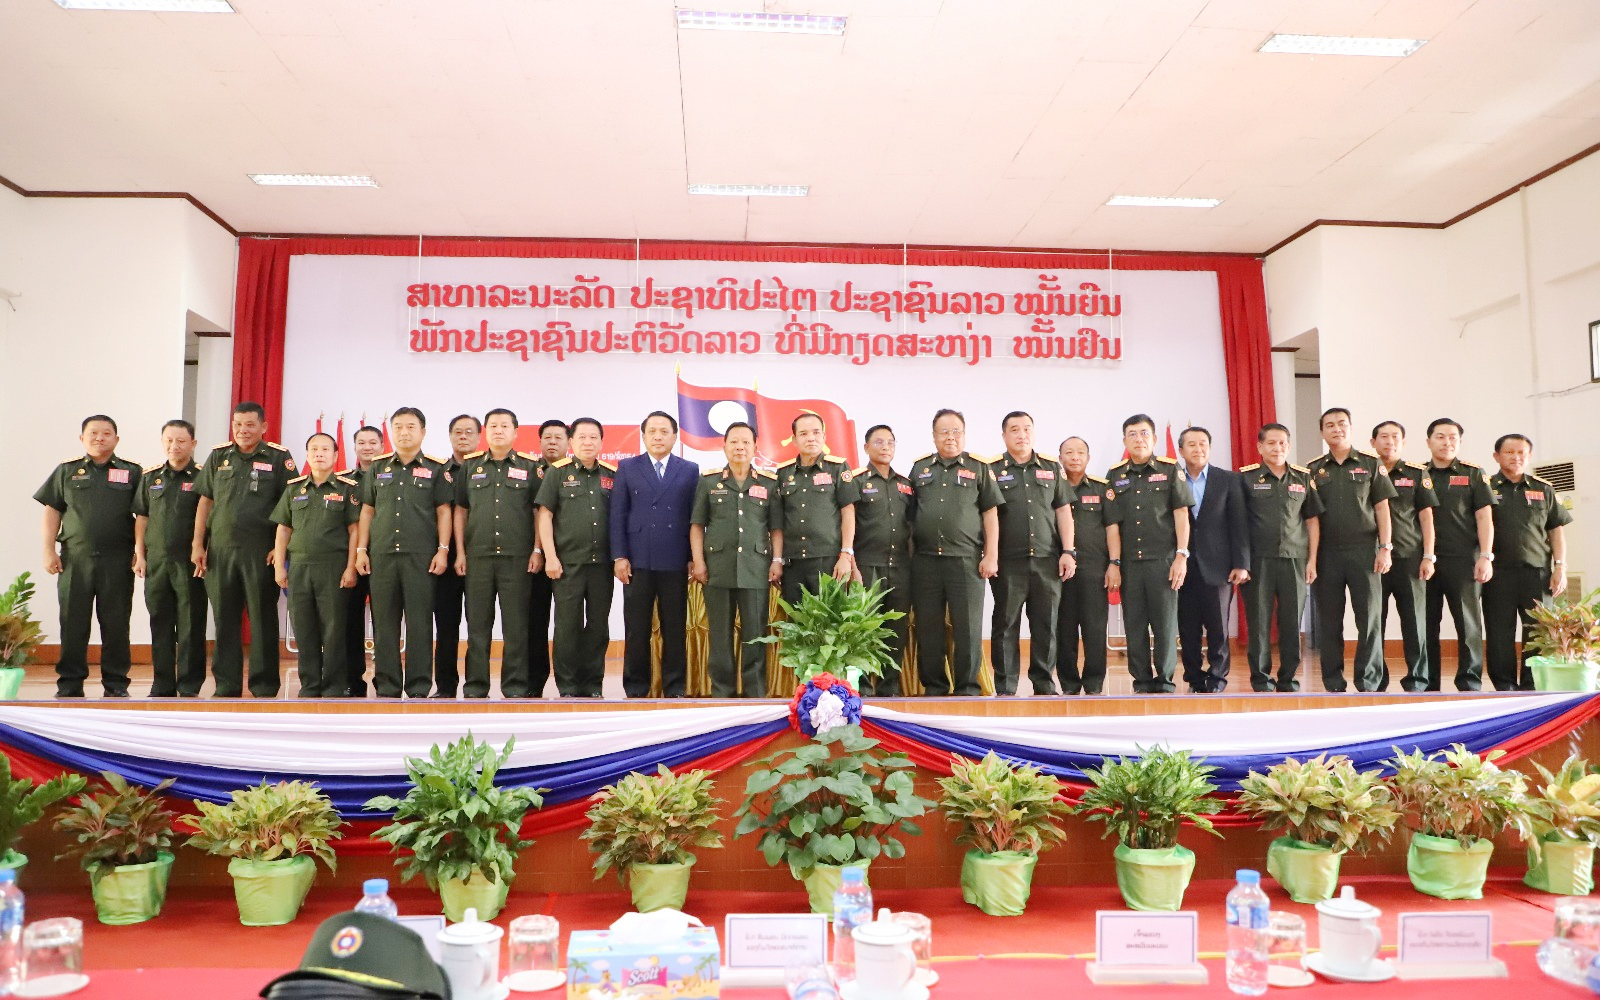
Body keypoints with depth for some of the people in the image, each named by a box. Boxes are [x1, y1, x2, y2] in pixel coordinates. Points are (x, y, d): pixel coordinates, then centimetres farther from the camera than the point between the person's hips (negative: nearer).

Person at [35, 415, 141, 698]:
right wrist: (49, 550, 2)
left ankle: (116, 684, 10)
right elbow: (52, 511, 10)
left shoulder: (132, 472, 6)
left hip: (117, 559, -1)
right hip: (75, 557, 1)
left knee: (116, 624, 2)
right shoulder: (67, 471, 11)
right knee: (73, 623, 5)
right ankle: (69, 684, 13)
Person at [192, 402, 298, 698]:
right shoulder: (219, 455, 11)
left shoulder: (278, 457, 1)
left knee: (263, 620, 2)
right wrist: (197, 543, 6)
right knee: (224, 620, 7)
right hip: (220, 550, 3)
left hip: (261, 551, -3)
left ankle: (264, 688, 9)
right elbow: (205, 501, 12)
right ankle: (226, 687, 16)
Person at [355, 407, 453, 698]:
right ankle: (387, 687, 12)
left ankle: (419, 688, 4)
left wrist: (443, 550, -5)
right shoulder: (377, 467, 13)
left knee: (419, 622, -2)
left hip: (421, 555, -3)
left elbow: (444, 512, 3)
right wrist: (361, 549, 7)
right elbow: (367, 511, 14)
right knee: (384, 622, 4)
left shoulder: (436, 469, 5)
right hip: (382, 555, 3)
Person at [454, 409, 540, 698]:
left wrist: (537, 551, -3)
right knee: (477, 623, 5)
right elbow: (460, 511, 11)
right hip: (477, 555, 2)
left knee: (515, 623, 1)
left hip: (517, 556, -1)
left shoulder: (529, 467, 6)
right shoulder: (469, 465, 11)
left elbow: (539, 512, 4)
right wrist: (460, 552, 4)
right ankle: (475, 686, 13)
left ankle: (515, 686, 9)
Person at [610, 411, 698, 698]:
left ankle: (674, 689, 14)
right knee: (637, 630, 3)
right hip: (637, 561, 0)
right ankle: (636, 690, 13)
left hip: (676, 563, 0)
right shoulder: (627, 468, 9)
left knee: (675, 629, 4)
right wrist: (619, 556, -3)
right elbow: (617, 514, 5)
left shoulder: (690, 470, 9)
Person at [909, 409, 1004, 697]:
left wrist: (991, 556, -4)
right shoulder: (920, 468, 15)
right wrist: (908, 553, 10)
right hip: (925, 560, 3)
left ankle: (967, 688, 8)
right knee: (928, 629, 5)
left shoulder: (979, 468, 7)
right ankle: (933, 687, 15)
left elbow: (990, 515, 4)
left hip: (966, 560, -2)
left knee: (968, 628, -1)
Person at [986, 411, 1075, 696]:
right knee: (1006, 624, 1)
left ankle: (1044, 683, 15)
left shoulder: (1051, 468, 13)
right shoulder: (992, 469, 4)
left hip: (1047, 559, 3)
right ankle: (1005, 688, 8)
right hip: (1008, 562, -2)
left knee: (1046, 624, 4)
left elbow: (1063, 512, 12)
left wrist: (1068, 552, 4)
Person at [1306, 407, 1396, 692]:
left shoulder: (1370, 463, 5)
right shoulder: (1313, 469, 8)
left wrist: (1385, 548, -4)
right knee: (1329, 621, 5)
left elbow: (1382, 507, 3)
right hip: (1326, 553, 1)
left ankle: (1369, 684, 6)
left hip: (1363, 550, -1)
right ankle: (1333, 685, 13)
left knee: (1370, 619, -2)